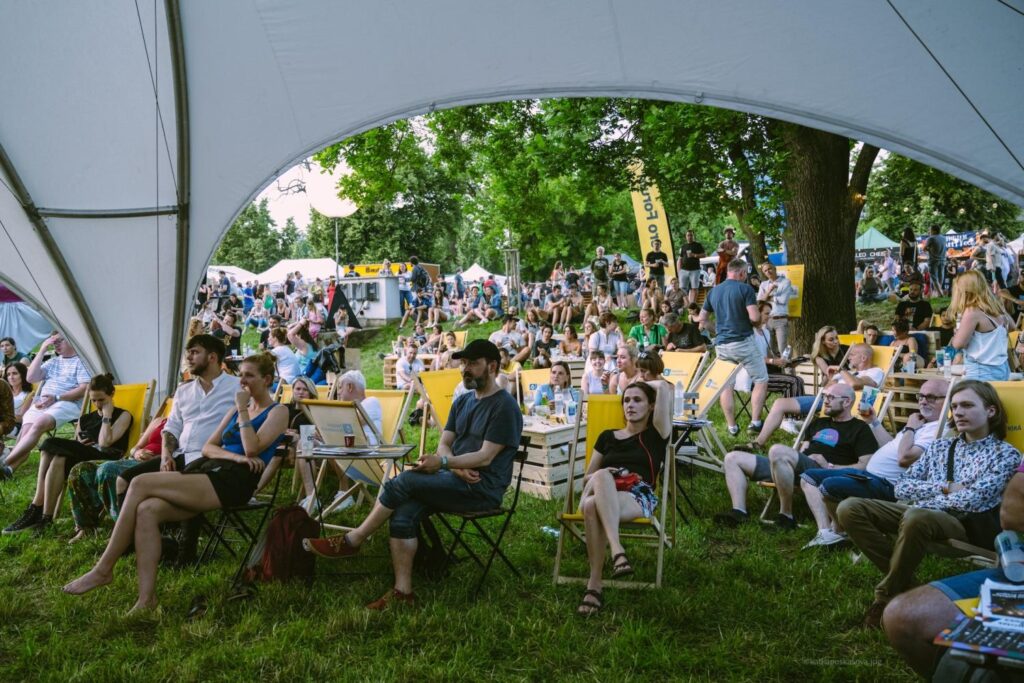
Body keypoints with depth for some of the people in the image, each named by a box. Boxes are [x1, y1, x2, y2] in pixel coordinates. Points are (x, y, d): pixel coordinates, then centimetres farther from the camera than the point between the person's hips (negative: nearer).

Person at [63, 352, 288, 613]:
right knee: (147, 510, -21)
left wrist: (243, 410, -4)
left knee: (140, 484, -18)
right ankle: (147, 599, -22)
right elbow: (208, 447, 18)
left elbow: (252, 449, -11)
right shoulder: (236, 410, 27)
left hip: (233, 482, -7)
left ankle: (103, 569, -9)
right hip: (209, 472, 7)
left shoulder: (278, 412, 5)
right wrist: (235, 456, -2)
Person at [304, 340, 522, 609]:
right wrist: (456, 466, -11)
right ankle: (403, 592, -15)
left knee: (402, 482, -20)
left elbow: (485, 457, -16)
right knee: (403, 513, -18)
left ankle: (352, 541, -5)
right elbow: (444, 444, 11)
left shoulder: (505, 406, -9)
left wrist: (444, 462, -25)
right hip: (456, 481, 7)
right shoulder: (462, 401, 17)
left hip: (483, 488, -7)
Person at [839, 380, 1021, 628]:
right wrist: (945, 487, -4)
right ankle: (900, 577, -8)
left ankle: (888, 594, -18)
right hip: (921, 513, 6)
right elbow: (902, 488, 9)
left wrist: (923, 500, -6)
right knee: (849, 508, -17)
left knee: (916, 517, -41)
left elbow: (972, 501, -11)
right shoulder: (939, 446, 20)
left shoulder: (1005, 454, 4)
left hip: (962, 524, -6)